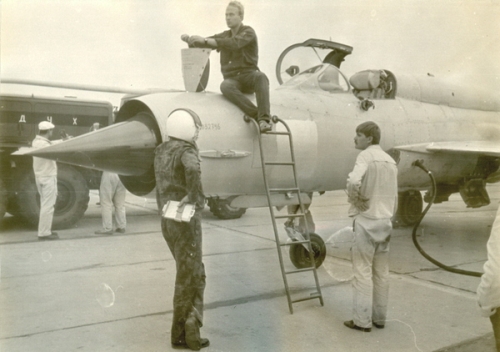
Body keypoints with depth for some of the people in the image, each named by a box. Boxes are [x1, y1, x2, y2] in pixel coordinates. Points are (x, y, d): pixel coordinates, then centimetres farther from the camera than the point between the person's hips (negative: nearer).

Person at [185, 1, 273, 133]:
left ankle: (264, 119, -50)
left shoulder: (248, 32, 2)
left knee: (261, 77, -39)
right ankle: (258, 115, -43)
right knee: (225, 86, -35)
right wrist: (189, 39, -8)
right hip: (232, 79, 3)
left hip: (249, 76, -3)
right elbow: (200, 44, 16)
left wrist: (205, 40, -25)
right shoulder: (224, 36, 21)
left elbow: (233, 44, -20)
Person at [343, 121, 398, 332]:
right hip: (385, 220, 8)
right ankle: (379, 317, 21)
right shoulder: (390, 161, 14)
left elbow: (353, 181, -30)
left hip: (366, 220, -8)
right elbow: (394, 197, 16)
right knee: (381, 272, 12)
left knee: (363, 271, -1)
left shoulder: (366, 155, -11)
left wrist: (354, 200, -12)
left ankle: (362, 320, 4)